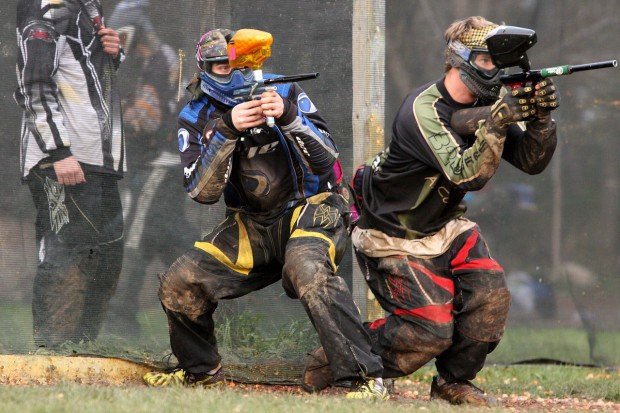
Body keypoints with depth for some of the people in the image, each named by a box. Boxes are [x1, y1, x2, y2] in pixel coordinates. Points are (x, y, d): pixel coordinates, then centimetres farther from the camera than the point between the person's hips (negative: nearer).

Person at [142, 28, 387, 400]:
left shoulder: (283, 92, -7)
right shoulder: (196, 118, -1)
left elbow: (326, 160, -15)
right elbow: (202, 191, -14)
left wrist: (289, 117, -30)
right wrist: (227, 130, -26)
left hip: (311, 209, -4)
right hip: (252, 225, 5)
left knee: (309, 272, -35)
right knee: (179, 284, -5)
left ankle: (368, 378, -35)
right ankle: (200, 370, 23)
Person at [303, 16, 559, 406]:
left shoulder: (486, 103, -4)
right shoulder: (423, 111, -27)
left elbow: (531, 161, -7)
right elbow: (465, 173, -36)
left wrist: (540, 119, -26)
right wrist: (497, 121, -46)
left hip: (445, 227, 7)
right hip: (395, 238, -7)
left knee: (490, 297, -14)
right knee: (431, 330, -15)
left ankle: (453, 381, 7)